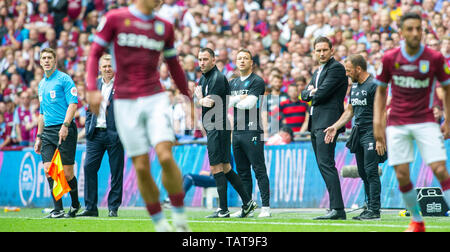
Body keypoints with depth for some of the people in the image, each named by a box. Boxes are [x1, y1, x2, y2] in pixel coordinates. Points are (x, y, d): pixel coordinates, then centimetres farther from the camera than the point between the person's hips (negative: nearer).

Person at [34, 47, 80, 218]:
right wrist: (39, 137, 22)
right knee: (48, 170, -7)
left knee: (67, 173, -6)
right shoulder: (41, 84, 20)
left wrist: (65, 125, -22)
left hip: (64, 130, -6)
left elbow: (73, 104, -10)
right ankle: (58, 210, -5)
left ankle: (75, 204, 16)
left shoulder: (64, 79, -2)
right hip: (47, 131, 6)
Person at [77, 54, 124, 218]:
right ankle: (90, 207, 3)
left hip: (114, 134, -4)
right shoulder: (94, 85, 14)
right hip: (96, 133, 4)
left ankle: (113, 208, 8)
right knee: (89, 167, -3)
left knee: (116, 172, 0)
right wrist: (88, 129, 8)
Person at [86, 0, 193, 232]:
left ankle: (180, 217, -1)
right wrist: (92, 89, -10)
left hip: (156, 100, 1)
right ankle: (160, 225, 9)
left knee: (165, 157, -16)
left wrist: (189, 98, 24)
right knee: (141, 167, -3)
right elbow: (94, 54, 3)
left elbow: (174, 66, 22)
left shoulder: (164, 26, 11)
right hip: (125, 103, -1)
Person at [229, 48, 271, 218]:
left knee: (259, 170, -8)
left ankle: (265, 207, -9)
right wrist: (240, 98, -7)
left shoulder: (257, 81, -3)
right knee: (242, 172, 9)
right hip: (237, 132, 7)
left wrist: (233, 100, 0)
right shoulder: (233, 83, 18)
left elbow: (249, 103, -14)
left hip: (252, 132, -7)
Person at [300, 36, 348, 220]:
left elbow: (322, 93, -15)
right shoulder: (317, 72, 24)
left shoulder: (336, 68, -7)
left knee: (325, 163, -18)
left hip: (328, 121, -10)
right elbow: (305, 94, 18)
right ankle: (335, 208, 10)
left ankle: (337, 209, -22)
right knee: (323, 165, 8)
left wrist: (313, 94, 5)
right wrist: (310, 92, -3)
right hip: (315, 123, 10)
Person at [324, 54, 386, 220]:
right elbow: (350, 110, 23)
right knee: (363, 172, 8)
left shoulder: (373, 85, -11)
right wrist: (335, 126, 11)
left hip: (371, 133, -9)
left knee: (371, 171, -11)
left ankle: (374, 210, -11)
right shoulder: (354, 86, 16)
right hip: (359, 132, 9)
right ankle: (370, 207, 12)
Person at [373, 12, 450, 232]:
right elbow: (381, 91, 10)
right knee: (402, 176, -3)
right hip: (397, 123, 1)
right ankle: (416, 220, 16)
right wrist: (377, 122, 2)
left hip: (425, 121, -1)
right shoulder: (390, 58, -3)